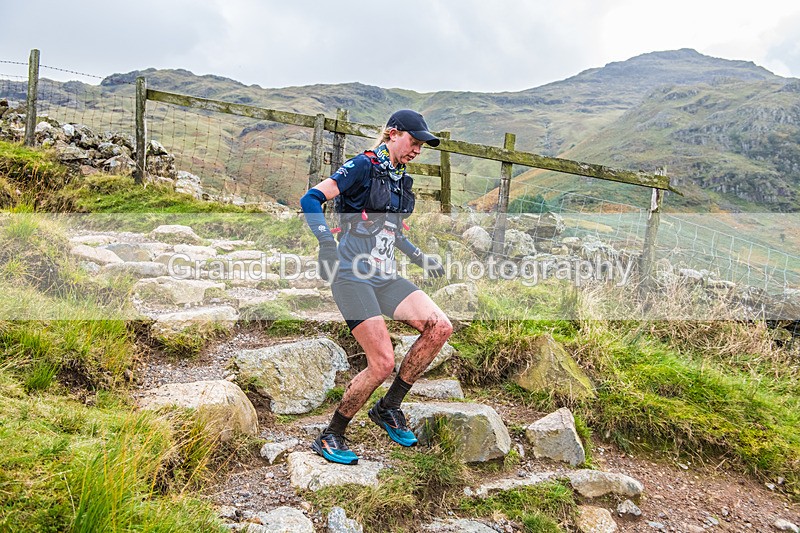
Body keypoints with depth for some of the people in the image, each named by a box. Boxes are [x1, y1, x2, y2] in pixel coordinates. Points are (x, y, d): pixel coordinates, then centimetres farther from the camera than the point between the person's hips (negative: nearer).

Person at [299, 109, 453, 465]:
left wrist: (419, 258, 26)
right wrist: (327, 242, -28)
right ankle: (330, 439, 8)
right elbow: (310, 200, -14)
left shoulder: (401, 180, 18)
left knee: (440, 327, -11)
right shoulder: (364, 166, -6)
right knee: (382, 364, -14)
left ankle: (388, 408, 6)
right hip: (353, 276, -8)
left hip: (385, 278, 8)